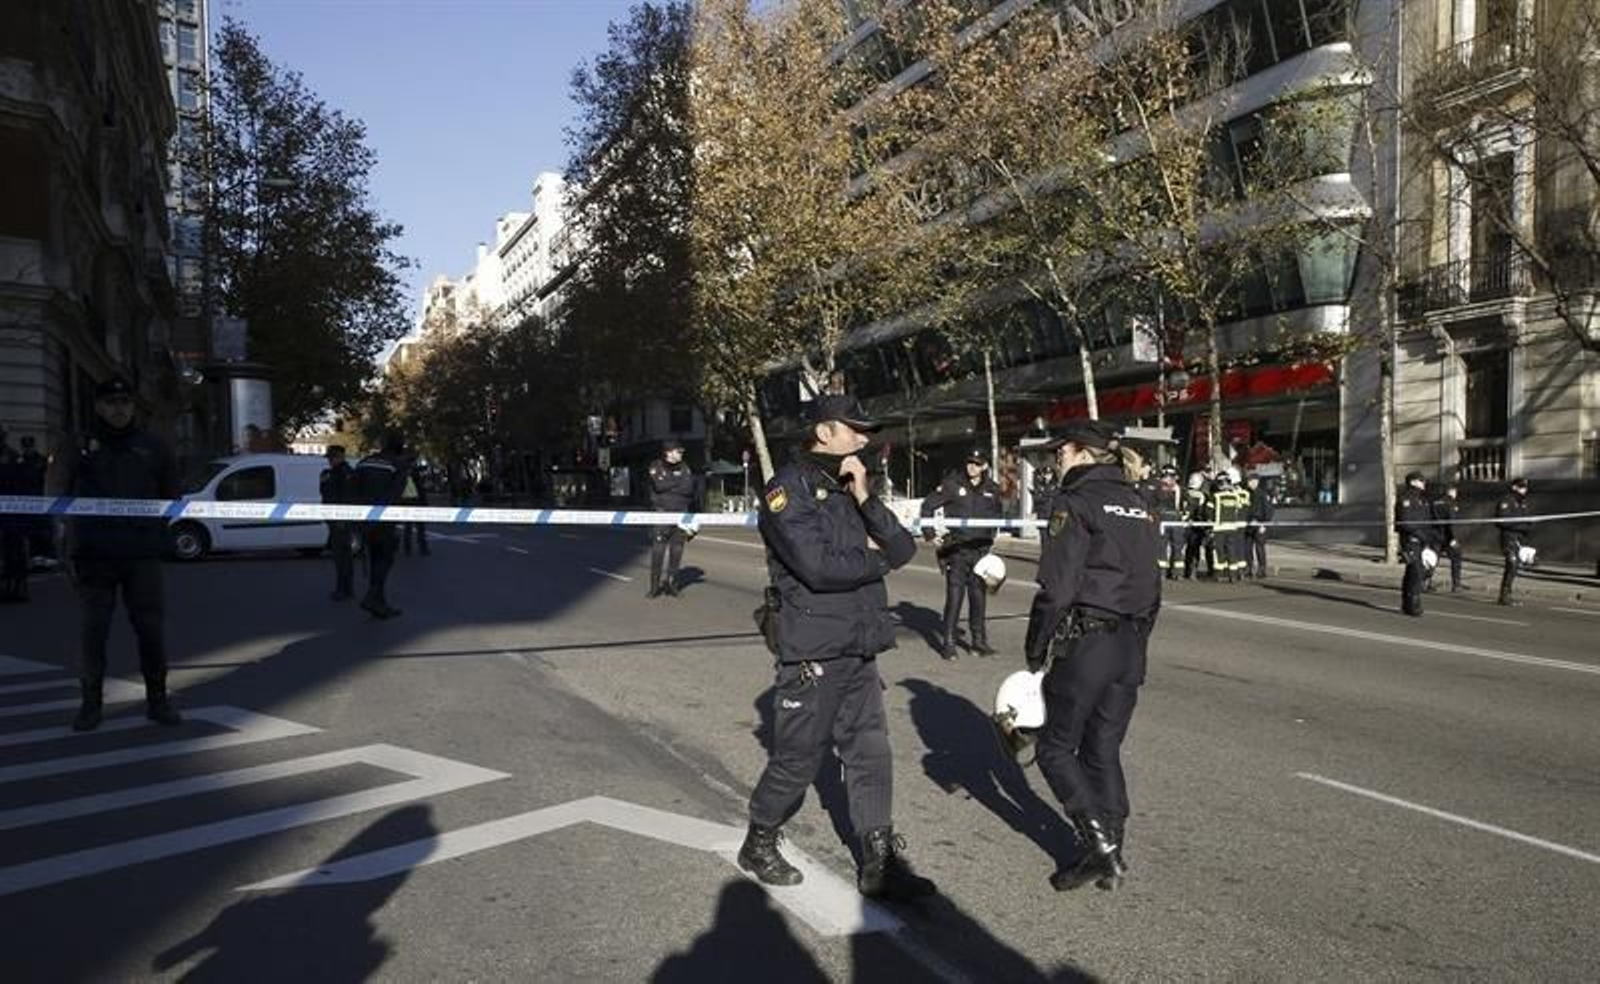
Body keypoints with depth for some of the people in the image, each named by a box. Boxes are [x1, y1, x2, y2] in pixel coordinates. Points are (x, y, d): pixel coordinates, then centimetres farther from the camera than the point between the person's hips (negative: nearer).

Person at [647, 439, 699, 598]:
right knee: (657, 550, -6)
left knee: (676, 550, 5)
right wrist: (679, 484, -9)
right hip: (661, 513, -3)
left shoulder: (685, 469, 10)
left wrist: (669, 487, -5)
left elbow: (689, 489, 1)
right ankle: (655, 586, 0)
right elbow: (659, 486, -15)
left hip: (681, 513, 3)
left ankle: (671, 583, 17)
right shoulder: (656, 467, 0)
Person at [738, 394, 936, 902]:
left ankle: (879, 864, 18)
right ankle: (759, 844, 29)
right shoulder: (790, 488, -12)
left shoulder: (848, 489, 13)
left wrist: (865, 499, -9)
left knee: (872, 757, 8)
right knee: (797, 760, 6)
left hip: (859, 651, 7)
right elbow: (819, 566, -25)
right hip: (812, 654, -7)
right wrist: (876, 559, -7)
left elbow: (904, 548, 5)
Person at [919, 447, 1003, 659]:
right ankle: (948, 642, 3)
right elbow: (928, 506, 0)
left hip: (980, 550, 4)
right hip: (956, 550, -4)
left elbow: (997, 514, 24)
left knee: (979, 596, 9)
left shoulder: (992, 490, 7)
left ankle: (979, 640, 20)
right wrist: (930, 533, -6)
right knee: (954, 596, -5)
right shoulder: (952, 484, -5)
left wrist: (991, 537, 17)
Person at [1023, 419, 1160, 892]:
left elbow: (1056, 589, -16)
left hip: (1084, 643, -7)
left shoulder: (1077, 503, -11)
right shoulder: (1137, 506, 13)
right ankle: (1108, 854, 20)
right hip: (1131, 648, 8)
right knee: (1104, 750, 15)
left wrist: (1035, 654, -9)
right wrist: (1135, 645, 21)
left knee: (1057, 749, 7)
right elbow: (1152, 588, 15)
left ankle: (1102, 845, 0)